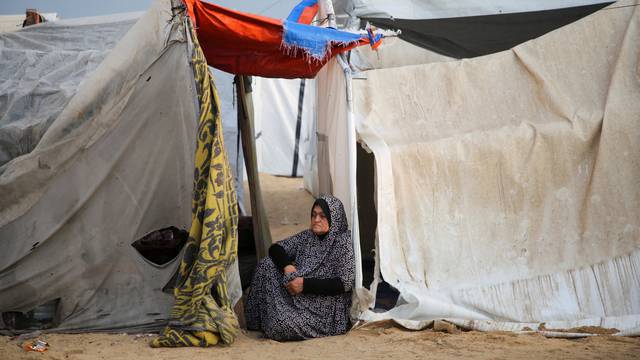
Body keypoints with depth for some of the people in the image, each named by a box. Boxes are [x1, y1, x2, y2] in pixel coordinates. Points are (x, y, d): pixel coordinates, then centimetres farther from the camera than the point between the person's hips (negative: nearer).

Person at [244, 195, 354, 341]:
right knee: (267, 265, -9)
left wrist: (305, 284, -21)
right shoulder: (307, 237, 9)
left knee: (281, 325, -30)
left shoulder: (343, 242, -10)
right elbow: (275, 248, 11)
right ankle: (256, 322, -2)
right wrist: (286, 265, -12)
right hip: (298, 299, 7)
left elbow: (345, 283, -18)